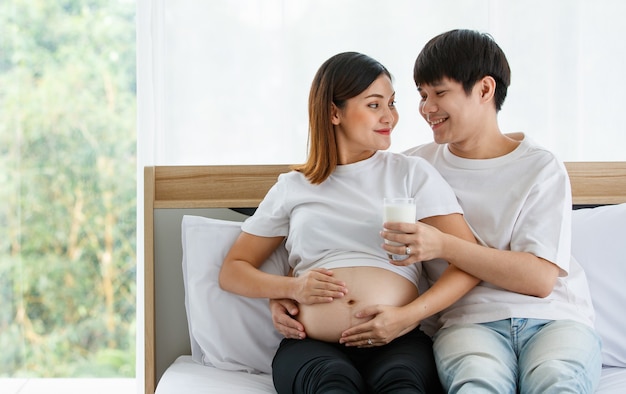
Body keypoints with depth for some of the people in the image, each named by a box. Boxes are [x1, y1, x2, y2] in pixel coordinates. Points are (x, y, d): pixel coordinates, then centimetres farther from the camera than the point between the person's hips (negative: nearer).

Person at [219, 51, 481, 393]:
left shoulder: (412, 173, 14)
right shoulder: (292, 188, 18)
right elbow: (232, 271, 20)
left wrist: (407, 316, -11)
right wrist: (293, 287, 0)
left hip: (397, 344, 0)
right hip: (313, 347, 1)